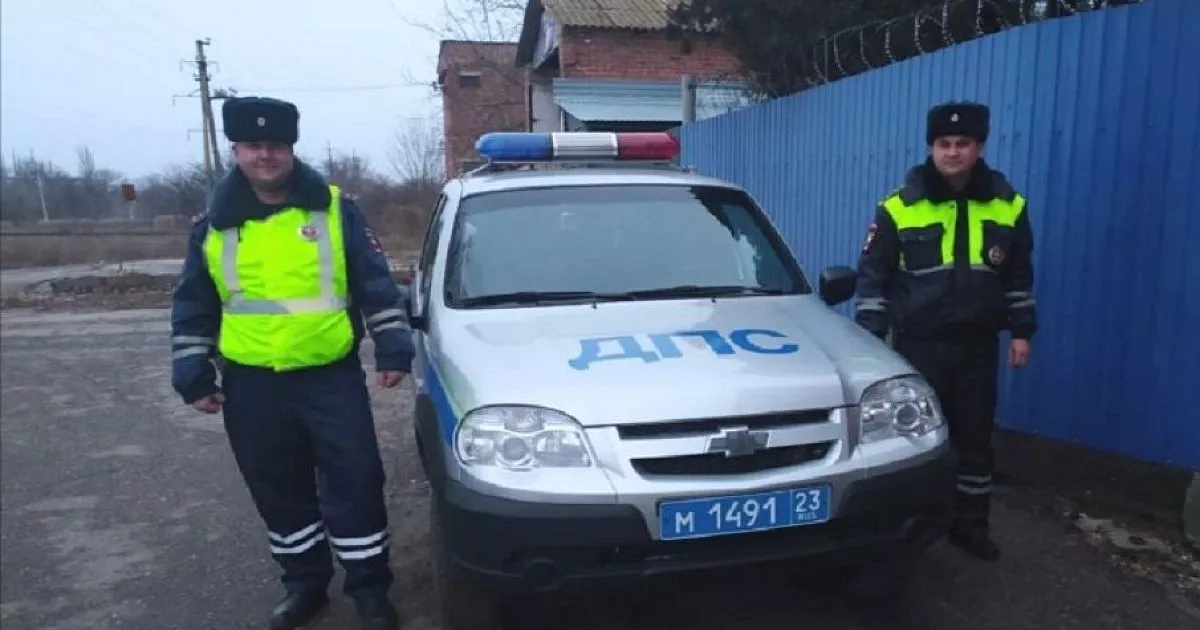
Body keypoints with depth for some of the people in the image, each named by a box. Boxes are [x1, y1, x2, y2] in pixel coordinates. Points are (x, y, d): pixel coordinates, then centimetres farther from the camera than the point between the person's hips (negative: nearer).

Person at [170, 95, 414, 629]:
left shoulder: (335, 209, 0)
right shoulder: (213, 223, 6)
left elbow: (376, 283, 0)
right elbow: (193, 305, 11)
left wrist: (392, 345, -6)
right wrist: (192, 373, 7)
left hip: (333, 376, -2)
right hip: (252, 385, 3)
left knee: (355, 485, 1)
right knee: (280, 494, 14)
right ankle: (304, 585, 33)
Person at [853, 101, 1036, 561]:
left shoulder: (1008, 207, 2)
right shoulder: (899, 207, -7)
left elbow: (1019, 276, 12)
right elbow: (872, 276, -5)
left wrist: (1021, 330, 8)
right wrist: (870, 336, -9)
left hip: (977, 346, 3)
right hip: (917, 345, -3)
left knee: (975, 437, 12)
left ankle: (970, 523, 28)